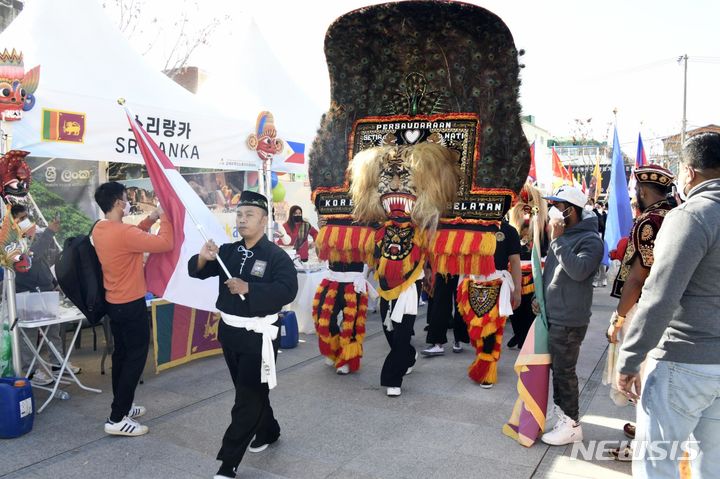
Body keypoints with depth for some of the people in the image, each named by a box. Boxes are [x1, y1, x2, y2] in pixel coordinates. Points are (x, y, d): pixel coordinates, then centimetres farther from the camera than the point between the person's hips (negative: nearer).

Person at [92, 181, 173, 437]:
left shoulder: (99, 229, 4)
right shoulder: (123, 233, -25)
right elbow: (165, 244, -24)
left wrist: (150, 219, 9)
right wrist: (164, 217, -11)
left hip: (114, 303, 9)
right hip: (131, 305, -9)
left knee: (122, 354, 19)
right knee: (136, 358, 0)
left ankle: (121, 406, 31)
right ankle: (117, 419, 4)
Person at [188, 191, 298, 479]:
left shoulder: (276, 256, -13)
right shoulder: (228, 251, 5)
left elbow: (287, 291, -25)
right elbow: (197, 272, 3)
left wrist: (248, 288, -28)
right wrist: (203, 258, -20)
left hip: (258, 336, -6)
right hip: (229, 331, 7)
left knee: (248, 398, 1)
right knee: (251, 390, 21)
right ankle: (268, 432, 44)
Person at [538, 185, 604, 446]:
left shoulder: (590, 240, -16)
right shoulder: (563, 235, 11)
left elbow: (579, 270, -33)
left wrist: (558, 239, -28)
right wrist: (541, 296, 14)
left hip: (569, 320, -8)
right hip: (552, 315, 8)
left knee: (564, 370, 0)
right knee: (556, 367, 18)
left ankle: (571, 425, 12)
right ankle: (561, 408, 34)